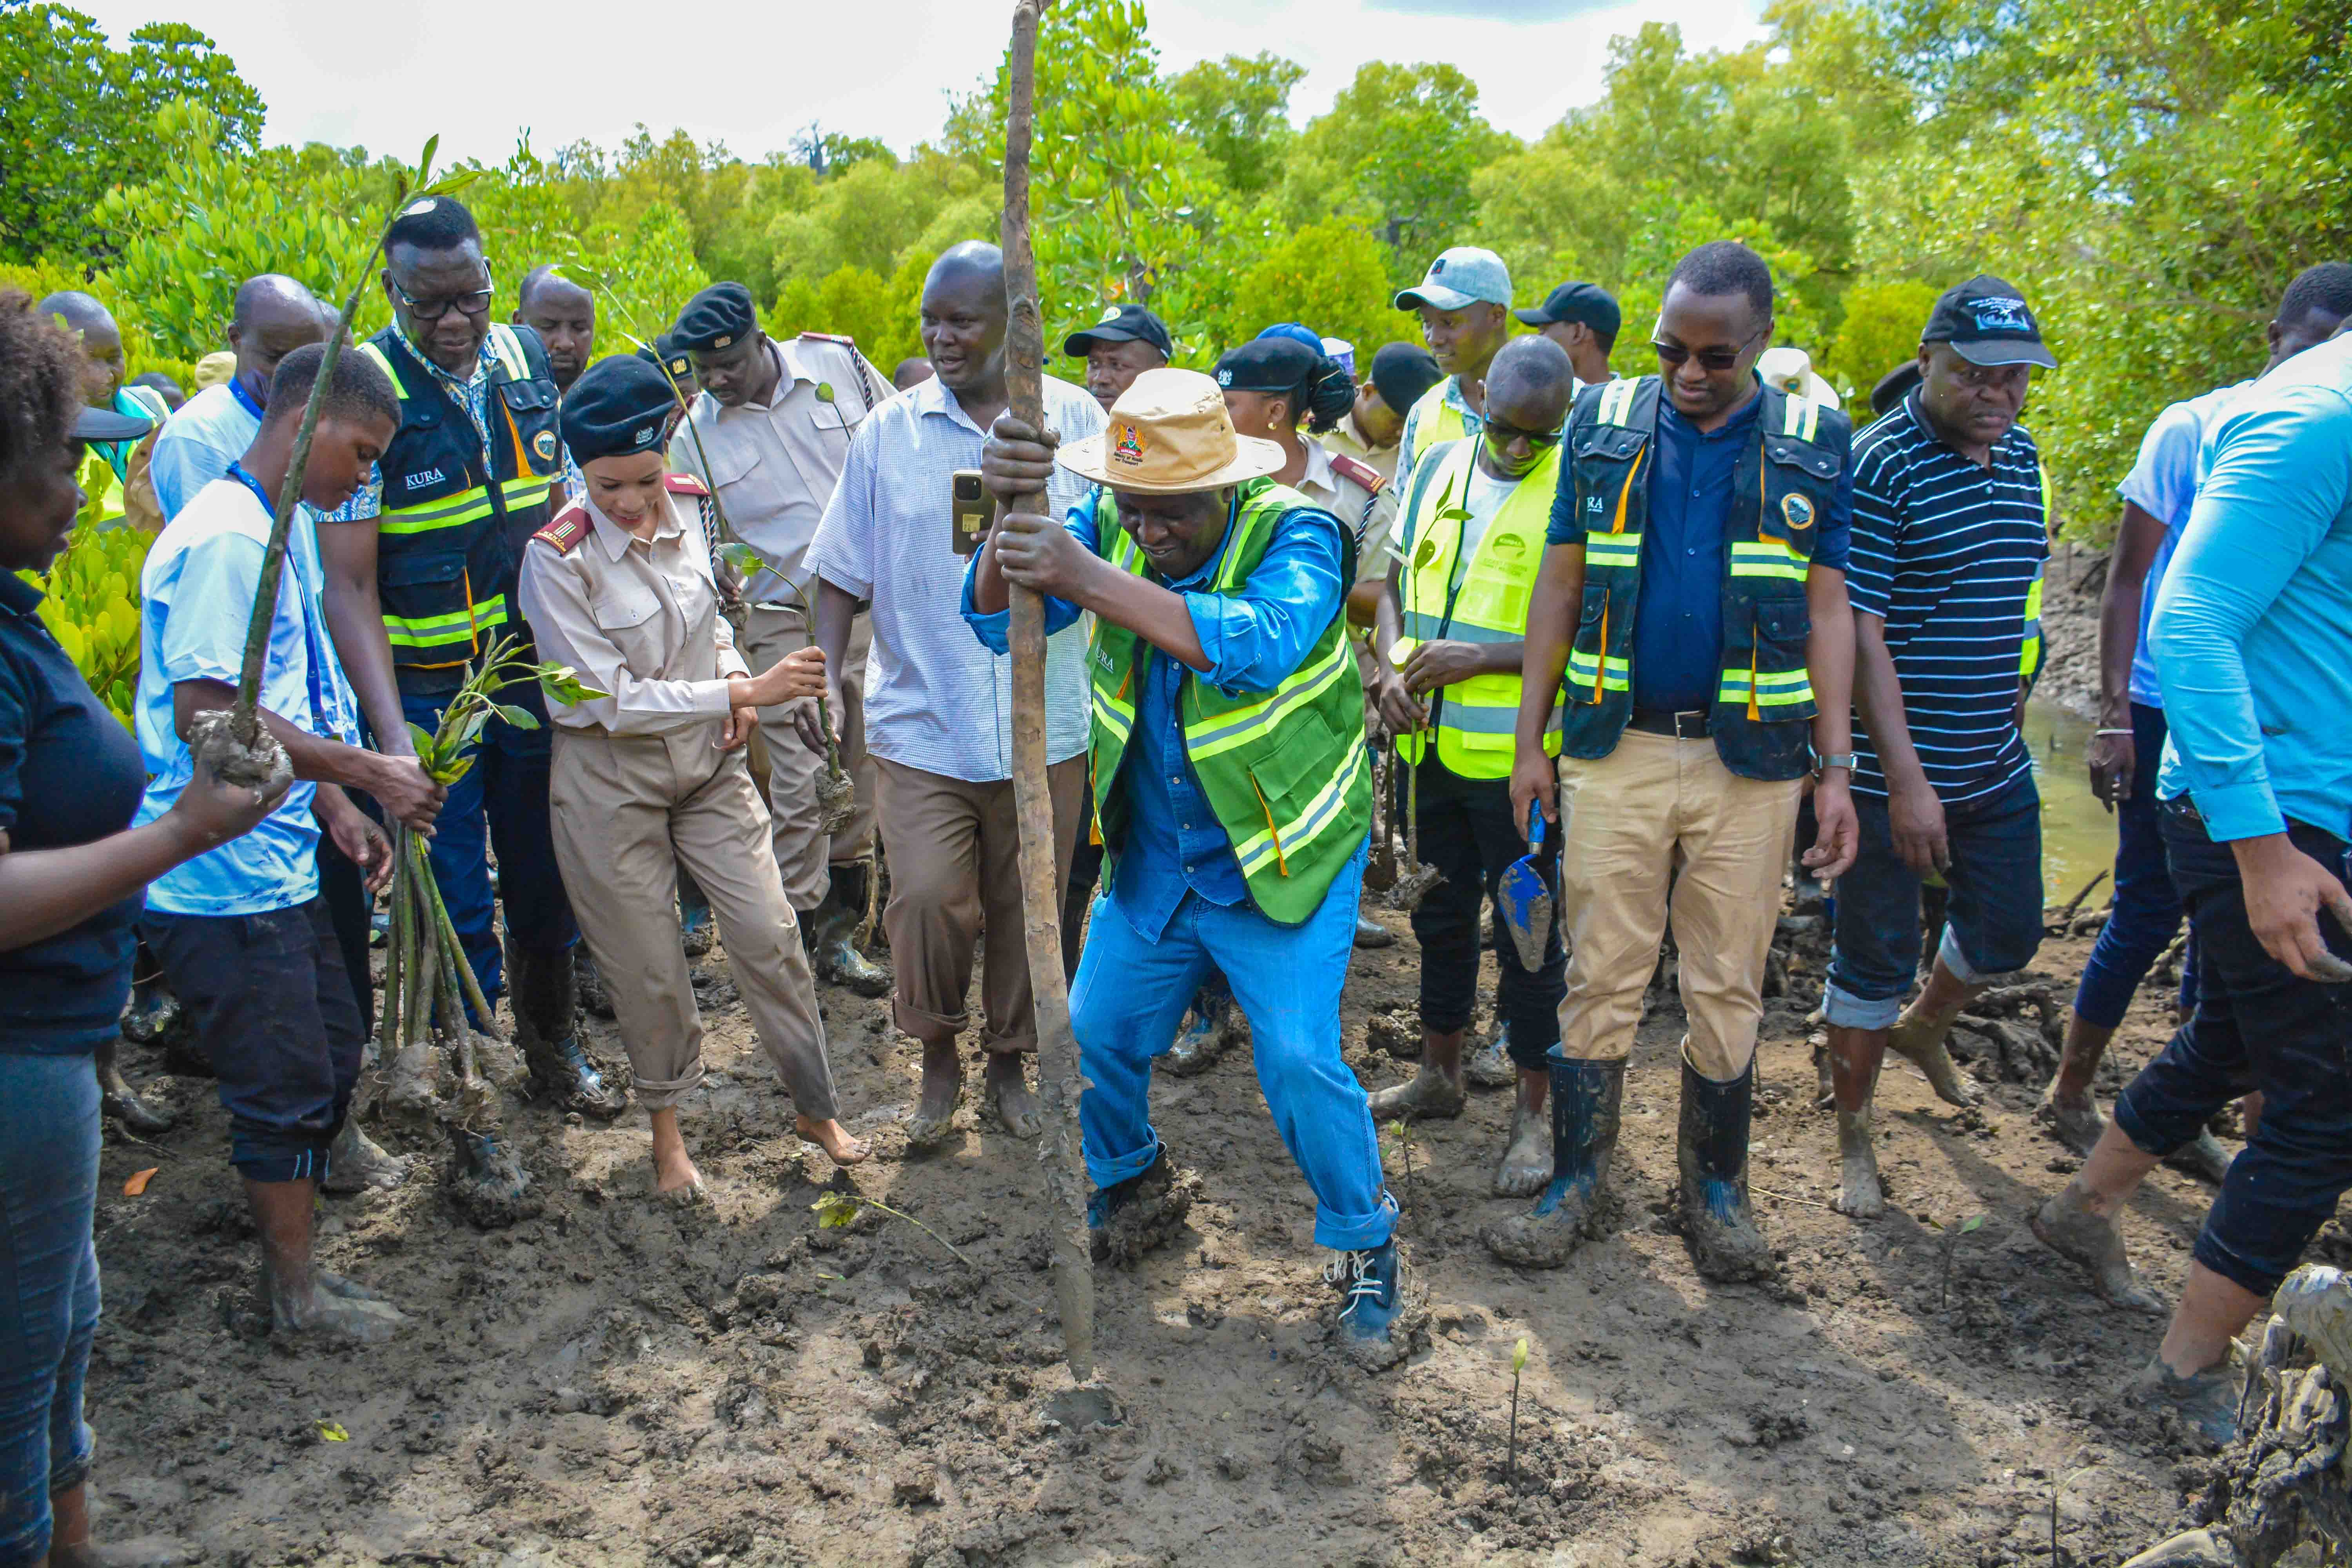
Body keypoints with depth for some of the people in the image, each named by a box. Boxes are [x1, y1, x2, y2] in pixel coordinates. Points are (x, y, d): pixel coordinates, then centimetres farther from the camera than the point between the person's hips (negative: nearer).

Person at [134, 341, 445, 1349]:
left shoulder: (284, 529, 12)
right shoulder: (227, 539, -19)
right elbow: (206, 711, -24)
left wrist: (332, 804, 10)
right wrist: (363, 772, -19)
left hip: (275, 861, 10)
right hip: (225, 878, -10)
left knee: (330, 1055, 19)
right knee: (285, 1086, 3)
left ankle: (291, 1257, 35)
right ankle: (297, 1293, 21)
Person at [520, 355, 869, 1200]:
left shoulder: (691, 504, -4)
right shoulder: (558, 558, -21)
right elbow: (612, 702, -21)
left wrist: (732, 678, -4)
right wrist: (746, 691, -25)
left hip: (709, 758, 4)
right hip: (611, 778, -4)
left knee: (770, 936, 5)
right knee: (650, 969, 8)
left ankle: (816, 1107, 23)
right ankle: (666, 1127, 32)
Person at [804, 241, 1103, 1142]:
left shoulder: (1076, 419, 2)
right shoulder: (888, 432, 4)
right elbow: (845, 570, 7)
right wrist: (826, 670, -6)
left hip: (1045, 722, 0)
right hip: (921, 722, 0)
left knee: (1026, 905, 10)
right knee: (925, 899, -9)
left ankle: (1009, 1062, 32)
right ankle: (937, 1060, 17)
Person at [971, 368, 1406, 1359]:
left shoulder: (1294, 535, -20)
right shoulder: (1107, 528, -7)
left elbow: (1260, 644, -41)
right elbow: (997, 620, -18)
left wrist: (1092, 582, -49)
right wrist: (1010, 525, -40)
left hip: (1280, 861, -5)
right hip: (1150, 861, 5)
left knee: (1299, 1062, -11)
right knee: (1095, 1038, 9)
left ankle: (1366, 1250, 15)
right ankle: (1135, 1192, 40)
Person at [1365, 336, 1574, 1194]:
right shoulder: (1441, 464, 6)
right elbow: (1396, 579, 14)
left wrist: (1480, 658, -22)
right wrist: (1390, 667, -4)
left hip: (1520, 757, -5)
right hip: (1428, 742, 6)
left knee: (1528, 932, 5)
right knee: (1441, 913, 19)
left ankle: (1531, 1114, 19)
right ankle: (1440, 1073, 37)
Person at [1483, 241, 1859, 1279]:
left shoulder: (1815, 444, 2)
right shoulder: (1603, 421, 3)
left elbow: (1827, 611, 4)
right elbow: (1560, 584, 5)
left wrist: (1836, 768, -1)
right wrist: (1529, 740, 1)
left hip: (1752, 759, 0)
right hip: (1616, 749, 0)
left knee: (1729, 988, 9)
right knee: (1601, 978, 5)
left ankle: (1715, 1190, 24)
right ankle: (1578, 1183, 18)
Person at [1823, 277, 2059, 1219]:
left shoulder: (2021, 454, 8)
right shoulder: (1881, 466, -16)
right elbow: (1861, 635, -20)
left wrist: (2010, 714, 19)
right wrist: (1906, 780, -22)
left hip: (1997, 767, 7)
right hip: (1896, 771, -7)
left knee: (2007, 933, 20)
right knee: (1876, 956, 4)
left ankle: (1923, 1028, 50)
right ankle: (1853, 1137, 22)